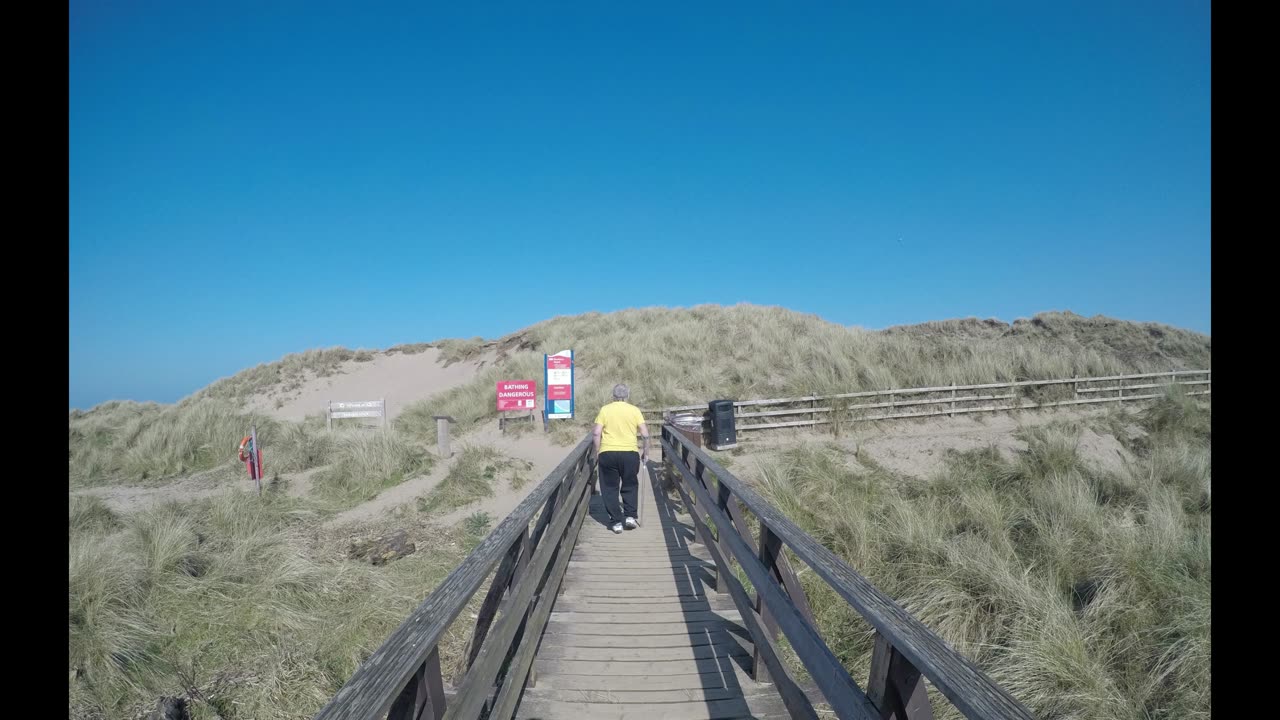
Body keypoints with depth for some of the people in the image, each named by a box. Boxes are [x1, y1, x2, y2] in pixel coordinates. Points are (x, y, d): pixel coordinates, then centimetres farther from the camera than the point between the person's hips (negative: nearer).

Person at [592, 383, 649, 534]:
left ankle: (616, 522, 9)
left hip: (607, 453, 0)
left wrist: (597, 451, 7)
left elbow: (596, 433, -4)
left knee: (610, 488, 9)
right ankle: (630, 516, 9)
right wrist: (645, 451, 14)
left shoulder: (605, 409, 3)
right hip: (630, 453, 1)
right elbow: (645, 434, 1)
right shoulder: (634, 410, 3)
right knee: (630, 486, 17)